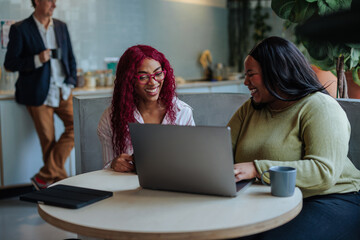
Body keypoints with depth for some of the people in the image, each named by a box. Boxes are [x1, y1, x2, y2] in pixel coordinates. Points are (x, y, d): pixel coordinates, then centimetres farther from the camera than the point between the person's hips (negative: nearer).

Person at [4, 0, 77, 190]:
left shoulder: (61, 27, 12)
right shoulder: (20, 29, -3)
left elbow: (71, 58, 18)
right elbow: (9, 64, -6)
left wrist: (71, 81, 4)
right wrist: (37, 60, -18)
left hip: (62, 91, 4)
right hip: (38, 94, -4)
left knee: (76, 125, -12)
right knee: (48, 141, 0)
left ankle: (45, 176, -6)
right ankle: (60, 180, 16)